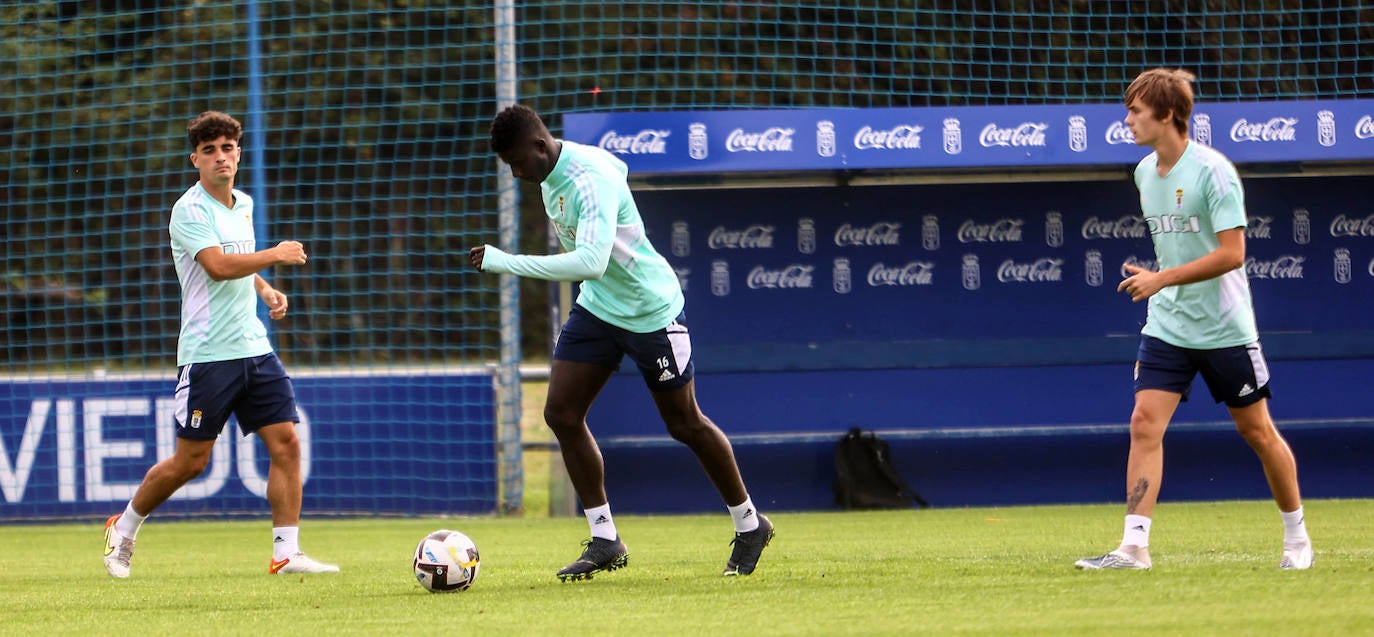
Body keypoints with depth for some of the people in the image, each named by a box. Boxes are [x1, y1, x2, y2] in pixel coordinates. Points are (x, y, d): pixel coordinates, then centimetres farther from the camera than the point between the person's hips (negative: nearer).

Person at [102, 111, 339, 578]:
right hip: (207, 353, -7)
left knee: (286, 442, -5)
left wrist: (265, 290, 14)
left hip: (254, 347, 7)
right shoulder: (190, 210, -11)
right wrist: (275, 256, -16)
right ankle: (124, 528, 21)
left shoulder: (243, 205, 14)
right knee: (191, 461, -1)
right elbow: (218, 265, -24)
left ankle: (286, 553, -3)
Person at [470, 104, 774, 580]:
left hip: (652, 312, -8)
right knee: (561, 413, -4)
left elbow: (591, 261, -46)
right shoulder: (549, 172, -4)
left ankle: (750, 526, 25)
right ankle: (604, 540, 3)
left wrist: (504, 262, -46)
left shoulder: (591, 180, -32)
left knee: (685, 424, 5)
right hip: (597, 306, 8)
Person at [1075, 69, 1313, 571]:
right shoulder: (1145, 172, 6)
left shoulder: (1212, 171, -16)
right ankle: (1134, 546, -14)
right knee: (1145, 422, -10)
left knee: (1257, 430, 6)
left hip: (1224, 328, -6)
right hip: (1167, 325, 6)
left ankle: (1296, 536, 23)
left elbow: (1232, 253, -21)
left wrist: (1161, 279, -25)